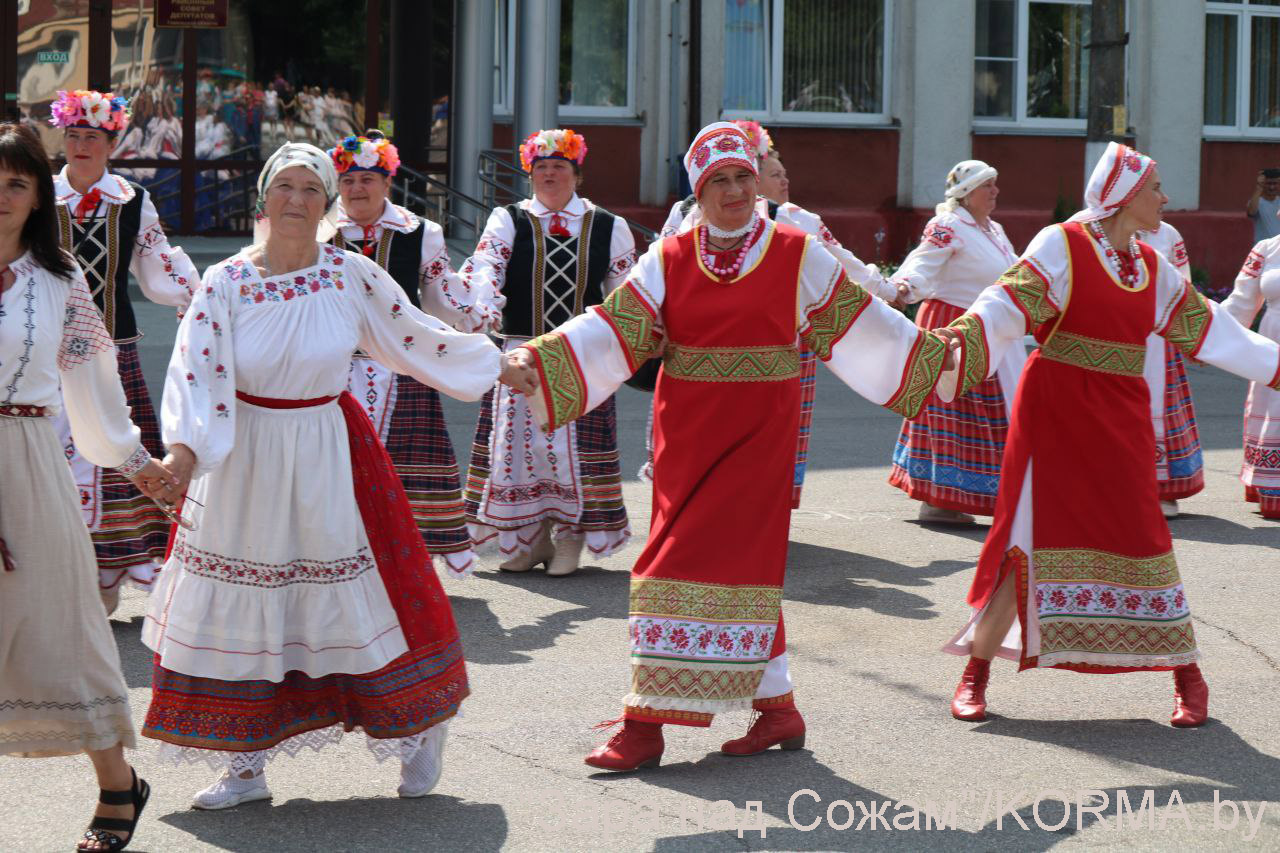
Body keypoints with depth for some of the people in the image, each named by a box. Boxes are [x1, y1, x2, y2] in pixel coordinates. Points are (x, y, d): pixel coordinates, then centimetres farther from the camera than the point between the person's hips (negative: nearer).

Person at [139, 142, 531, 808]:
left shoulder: (353, 276, -4)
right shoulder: (225, 282, -5)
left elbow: (417, 338, 9)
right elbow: (195, 370, -15)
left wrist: (492, 365, 14)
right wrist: (182, 447, -30)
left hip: (328, 456, -1)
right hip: (243, 459, 1)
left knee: (355, 600, 3)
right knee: (240, 605, 4)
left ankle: (418, 733, 23)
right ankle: (245, 766, 16)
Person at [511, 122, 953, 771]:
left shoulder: (799, 257, 3)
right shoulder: (668, 261, 7)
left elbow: (861, 325, 8)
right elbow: (613, 328, -1)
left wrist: (936, 357, 5)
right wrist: (537, 358, -13)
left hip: (758, 436, -3)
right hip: (685, 436, 3)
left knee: (718, 565, -9)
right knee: (738, 563, 6)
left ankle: (648, 724, -5)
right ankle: (777, 708, 18)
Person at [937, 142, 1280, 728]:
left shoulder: (1152, 267, 13)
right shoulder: (1061, 245, -5)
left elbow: (1204, 325, 21)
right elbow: (1010, 302, -16)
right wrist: (963, 333, -34)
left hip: (1119, 417, 5)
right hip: (1054, 410, -4)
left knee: (1143, 537, 0)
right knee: (1029, 537, -6)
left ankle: (1188, 676, 12)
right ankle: (975, 674, 7)